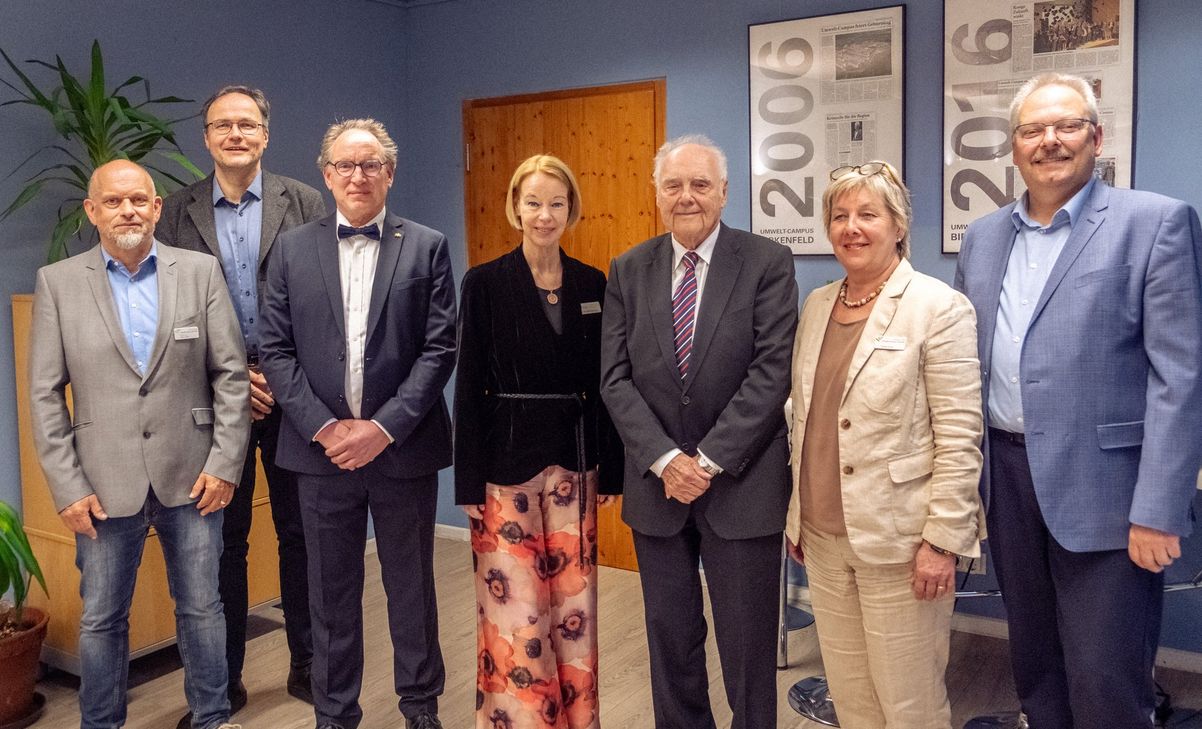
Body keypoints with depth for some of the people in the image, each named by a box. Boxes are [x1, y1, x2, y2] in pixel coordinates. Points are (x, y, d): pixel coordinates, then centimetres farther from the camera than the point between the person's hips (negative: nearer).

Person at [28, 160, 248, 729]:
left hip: (191, 476, 0)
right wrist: (67, 486, -4)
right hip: (105, 482, 0)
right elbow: (45, 395, 1)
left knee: (202, 608, 12)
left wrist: (225, 463, -5)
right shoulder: (57, 282, 1)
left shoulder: (200, 271, 0)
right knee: (101, 618, 12)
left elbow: (231, 374, 0)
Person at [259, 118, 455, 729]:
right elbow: (275, 350, 1)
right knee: (331, 591, 12)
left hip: (402, 447, -1)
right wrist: (324, 427, -10)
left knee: (411, 585, 12)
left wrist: (384, 427, -13)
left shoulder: (427, 248, 1)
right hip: (321, 447, 1)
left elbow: (439, 349, -5)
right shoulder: (292, 249, 6)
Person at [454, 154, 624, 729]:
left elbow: (601, 382, 8)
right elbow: (469, 387, -6)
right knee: (516, 608, 1)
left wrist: (611, 468, 6)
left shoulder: (592, 284, 5)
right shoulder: (485, 283, -5)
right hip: (508, 463, -3)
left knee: (574, 601, 11)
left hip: (574, 462, 3)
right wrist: (470, 482, -8)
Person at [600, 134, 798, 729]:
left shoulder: (768, 263, -5)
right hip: (656, 484, 3)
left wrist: (710, 460, -16)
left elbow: (772, 372, -12)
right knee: (670, 638, 16)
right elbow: (615, 378, -1)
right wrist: (664, 459, -13)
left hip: (742, 485, -3)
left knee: (747, 645, 10)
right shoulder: (628, 271, 4)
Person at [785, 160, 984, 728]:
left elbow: (959, 436, -12)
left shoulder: (939, 308, -9)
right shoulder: (816, 304, 10)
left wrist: (942, 539, -15)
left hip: (898, 542, -6)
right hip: (823, 536, 6)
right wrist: (798, 515, 14)